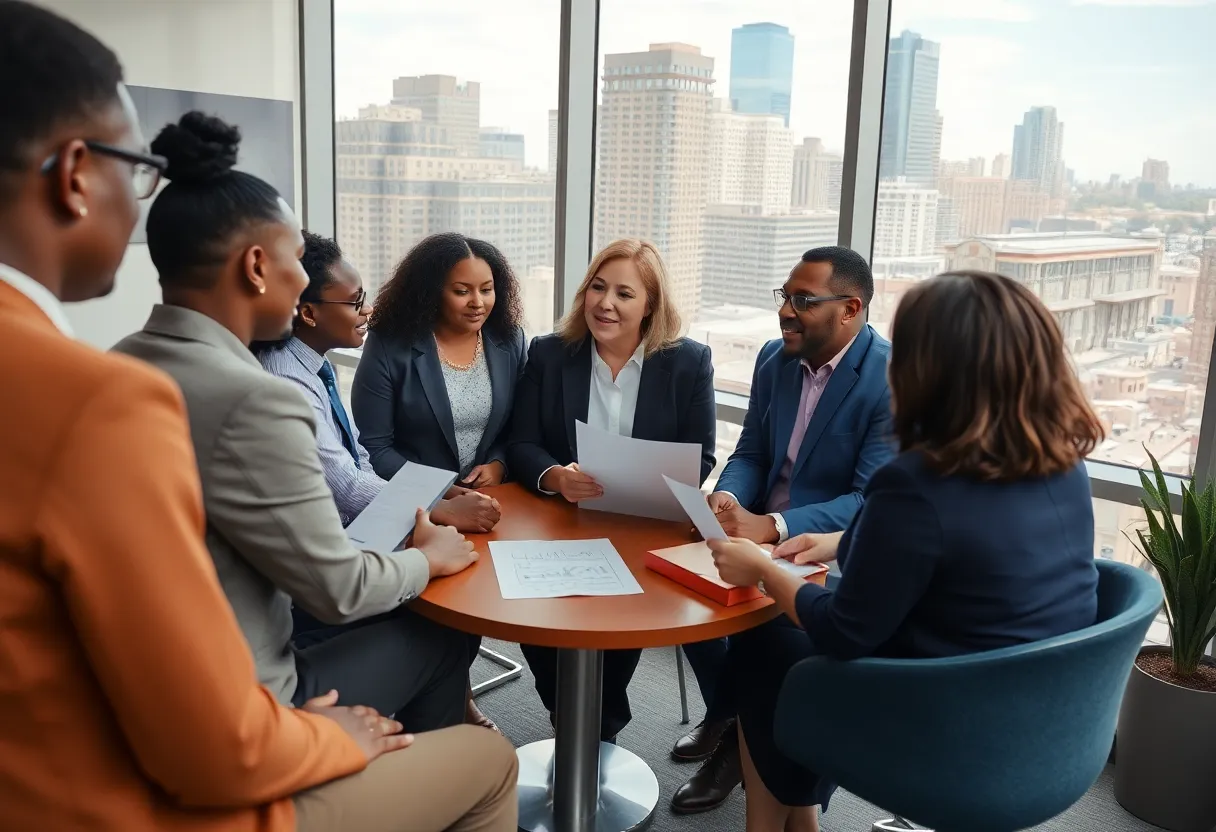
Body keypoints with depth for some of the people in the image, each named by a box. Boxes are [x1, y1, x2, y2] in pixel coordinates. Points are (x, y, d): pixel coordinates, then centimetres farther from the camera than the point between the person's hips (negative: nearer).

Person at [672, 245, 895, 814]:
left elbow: (874, 502, -23)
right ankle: (727, 715, 9)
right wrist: (727, 498, -16)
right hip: (761, 529, 6)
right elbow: (750, 454, 8)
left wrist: (770, 528, -35)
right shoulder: (775, 359, 3)